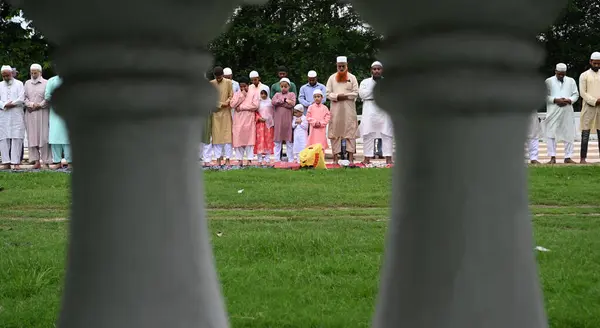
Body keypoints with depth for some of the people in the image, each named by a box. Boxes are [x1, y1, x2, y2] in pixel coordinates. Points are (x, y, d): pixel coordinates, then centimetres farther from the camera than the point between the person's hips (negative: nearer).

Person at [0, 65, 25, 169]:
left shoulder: (19, 84, 8)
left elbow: (21, 99, -4)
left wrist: (9, 104, -8)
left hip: (16, 115, -3)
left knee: (16, 138, -8)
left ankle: (16, 162, -9)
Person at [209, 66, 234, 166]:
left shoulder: (228, 82, 2)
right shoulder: (211, 83, 4)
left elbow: (231, 96, 4)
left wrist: (226, 103, -15)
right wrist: (221, 104, -10)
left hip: (226, 112, -1)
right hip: (215, 112, 1)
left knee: (227, 135, -3)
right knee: (216, 135, 0)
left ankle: (227, 159, -1)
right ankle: (218, 159, 3)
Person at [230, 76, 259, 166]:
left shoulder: (254, 93, 4)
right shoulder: (237, 94, 15)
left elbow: (255, 105, -9)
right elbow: (232, 104, -1)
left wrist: (241, 107, -6)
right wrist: (242, 96, -6)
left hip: (249, 119, -3)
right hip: (238, 119, 3)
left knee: (249, 139, -5)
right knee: (238, 139, -2)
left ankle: (249, 160, -2)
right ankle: (240, 159, 3)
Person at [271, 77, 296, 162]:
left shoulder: (292, 94, 8)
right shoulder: (277, 94, 14)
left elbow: (292, 104, -9)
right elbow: (273, 102, -5)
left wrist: (280, 102, -7)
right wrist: (284, 100, -11)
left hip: (287, 119, -2)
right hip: (278, 119, 2)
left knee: (289, 139, 1)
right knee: (277, 140, 3)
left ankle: (290, 159, 6)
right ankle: (277, 159, 7)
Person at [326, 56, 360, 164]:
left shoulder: (352, 77, 7)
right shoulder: (332, 78, 10)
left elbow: (356, 93, 1)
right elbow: (328, 93, 4)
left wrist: (346, 96, -12)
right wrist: (337, 97, -12)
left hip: (349, 108, -1)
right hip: (336, 109, 1)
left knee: (350, 131, -5)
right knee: (335, 132, -2)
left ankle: (351, 157, -5)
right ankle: (336, 156, 1)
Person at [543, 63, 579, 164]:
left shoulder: (571, 81, 14)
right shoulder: (549, 81, 6)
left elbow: (576, 94, 12)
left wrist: (569, 100, -8)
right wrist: (555, 100, -13)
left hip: (567, 111, 2)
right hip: (553, 111, -2)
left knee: (569, 134, 1)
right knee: (551, 134, -7)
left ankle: (568, 157, 8)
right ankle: (552, 157, -3)